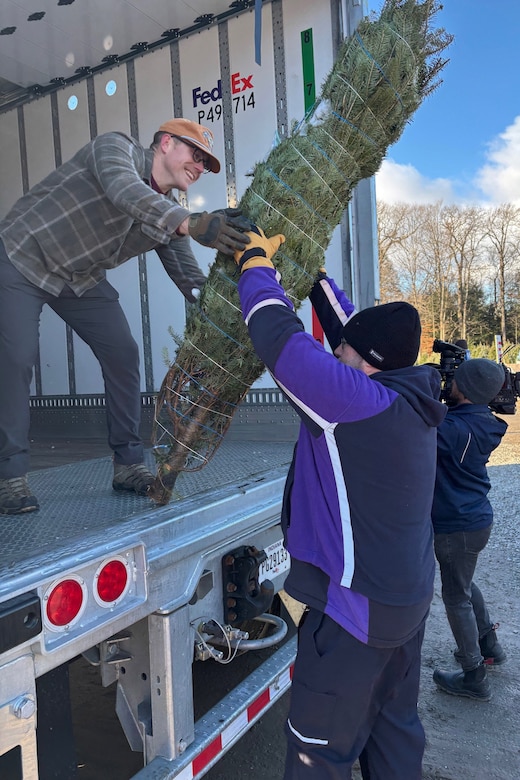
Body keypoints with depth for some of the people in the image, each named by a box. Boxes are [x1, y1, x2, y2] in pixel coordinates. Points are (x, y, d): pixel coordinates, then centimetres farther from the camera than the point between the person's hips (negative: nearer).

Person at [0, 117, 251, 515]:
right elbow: (123, 190, -44)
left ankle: (128, 465, 3)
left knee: (123, 355, -5)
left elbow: (192, 279, -6)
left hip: (81, 278, 6)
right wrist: (191, 224, -59)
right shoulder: (117, 147, -19)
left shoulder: (168, 214, -2)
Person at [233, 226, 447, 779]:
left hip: (357, 605, -9)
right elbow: (349, 325, 10)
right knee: (394, 723, 25)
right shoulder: (411, 396, -2)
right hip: (410, 597, 9)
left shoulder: (356, 401, -27)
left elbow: (276, 335, -26)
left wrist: (257, 260, -9)